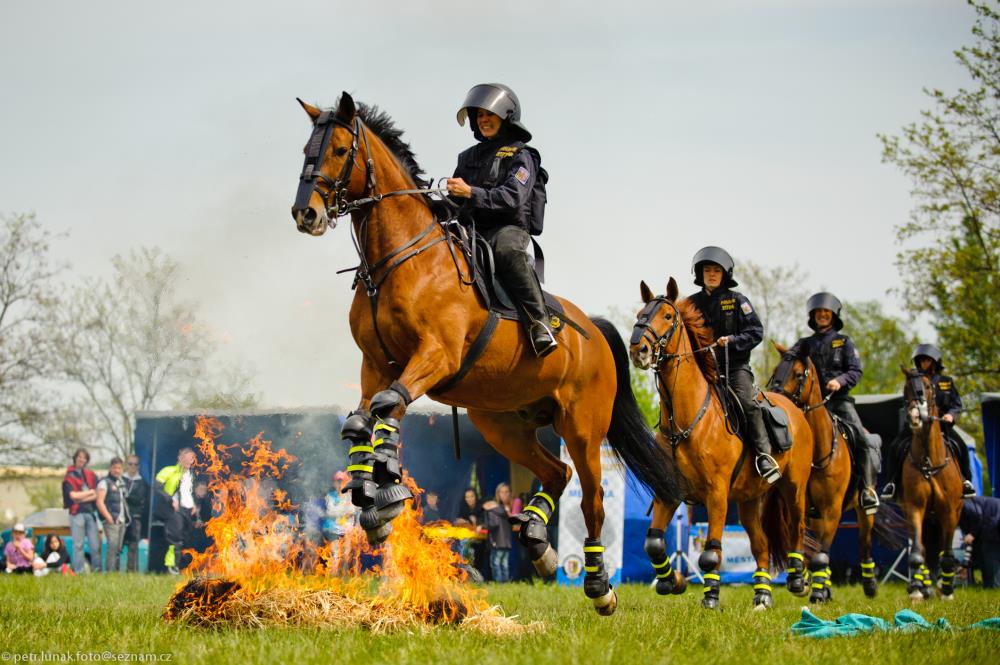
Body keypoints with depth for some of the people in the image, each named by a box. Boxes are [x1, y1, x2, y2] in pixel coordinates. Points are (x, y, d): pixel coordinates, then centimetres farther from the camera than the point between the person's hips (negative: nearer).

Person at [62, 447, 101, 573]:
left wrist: (81, 498, -8)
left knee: (95, 544, 0)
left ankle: (97, 569, 4)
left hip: (91, 512, 4)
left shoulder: (91, 475, 15)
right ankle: (78, 571, -2)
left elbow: (96, 495, 6)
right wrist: (90, 492, 0)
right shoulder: (69, 476, 3)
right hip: (77, 513, -4)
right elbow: (73, 495, -10)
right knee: (78, 544, -4)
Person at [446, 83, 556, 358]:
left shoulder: (521, 156, 5)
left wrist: (471, 193, -25)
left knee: (507, 250, -41)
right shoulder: (469, 157, 24)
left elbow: (512, 198, -13)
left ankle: (539, 323, -43)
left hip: (509, 229, -6)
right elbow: (455, 201, 25)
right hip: (471, 233, 6)